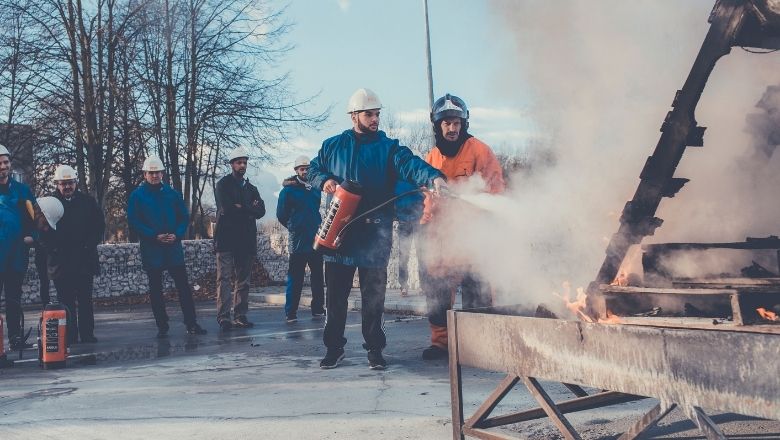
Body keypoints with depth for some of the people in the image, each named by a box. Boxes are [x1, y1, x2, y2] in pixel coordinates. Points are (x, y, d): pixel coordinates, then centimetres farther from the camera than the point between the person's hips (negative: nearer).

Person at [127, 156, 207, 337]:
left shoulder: (172, 193, 8)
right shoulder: (137, 196, 2)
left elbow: (184, 217, 9)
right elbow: (133, 221, -3)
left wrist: (177, 235, -9)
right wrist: (155, 236, -13)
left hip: (173, 246, 1)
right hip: (151, 248, -1)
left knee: (183, 285, -1)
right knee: (155, 288, 5)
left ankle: (191, 324, 3)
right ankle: (162, 326, 13)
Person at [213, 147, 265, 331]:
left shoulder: (251, 188, 20)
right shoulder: (224, 184, 4)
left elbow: (261, 211, 4)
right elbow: (226, 208, -13)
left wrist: (241, 208, -9)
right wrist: (249, 209, -4)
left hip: (246, 240, 5)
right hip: (226, 238, -5)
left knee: (243, 280, 5)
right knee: (224, 278, -8)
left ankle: (240, 316, 8)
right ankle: (223, 318, -10)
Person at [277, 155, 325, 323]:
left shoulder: (315, 189, 12)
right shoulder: (288, 190, -2)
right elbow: (281, 215, 0)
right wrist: (293, 227, 10)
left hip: (316, 239, 5)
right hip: (298, 241, -5)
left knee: (318, 275, 9)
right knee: (295, 277, -4)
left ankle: (318, 309, 18)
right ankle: (291, 313, 0)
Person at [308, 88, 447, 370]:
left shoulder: (388, 147, 5)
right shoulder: (332, 145, 14)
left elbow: (409, 164, -13)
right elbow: (314, 169, 23)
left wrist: (433, 177, -34)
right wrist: (324, 180, -1)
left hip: (375, 233, -2)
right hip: (338, 231, 2)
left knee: (373, 294, 3)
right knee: (335, 293, 7)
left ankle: (374, 349, 16)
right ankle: (334, 347, 20)